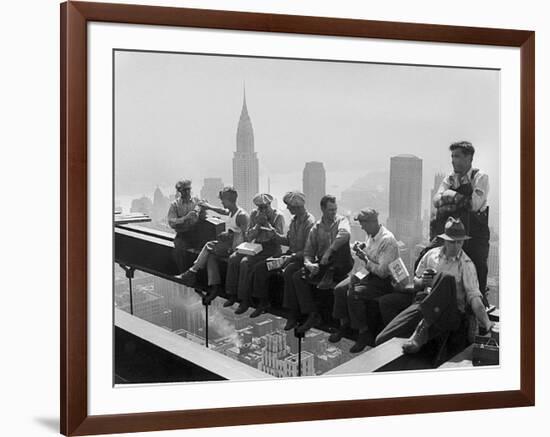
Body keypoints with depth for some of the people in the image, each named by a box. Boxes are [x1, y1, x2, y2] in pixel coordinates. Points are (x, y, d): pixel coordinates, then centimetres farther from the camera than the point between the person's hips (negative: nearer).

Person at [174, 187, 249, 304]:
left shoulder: (241, 215, -16)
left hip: (236, 246, -8)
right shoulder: (231, 212, 12)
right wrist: (210, 207, 35)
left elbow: (245, 235, -20)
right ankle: (214, 286, -20)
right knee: (211, 256, -15)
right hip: (228, 242, 9)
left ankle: (192, 272, -10)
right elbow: (224, 211, 36)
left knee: (209, 246, -18)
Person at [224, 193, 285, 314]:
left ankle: (244, 300, -22)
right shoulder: (254, 214, 9)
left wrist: (266, 222, -18)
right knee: (233, 258, -17)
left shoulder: (278, 216, -6)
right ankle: (232, 295, -9)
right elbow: (248, 237, 7)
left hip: (271, 248, -6)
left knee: (245, 262, -28)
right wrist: (258, 224, -9)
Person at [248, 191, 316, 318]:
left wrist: (293, 257, -27)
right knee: (260, 267, -1)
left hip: (301, 258, -9)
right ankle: (263, 303, 8)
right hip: (290, 254, 9)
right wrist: (275, 234, 2)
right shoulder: (294, 220, 11)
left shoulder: (310, 222, -17)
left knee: (288, 272, -39)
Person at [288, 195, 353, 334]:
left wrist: (329, 252, -30)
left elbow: (344, 234, -26)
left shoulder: (341, 221, -1)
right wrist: (309, 264, -14)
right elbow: (308, 252, 8)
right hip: (321, 264, 3)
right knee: (297, 277, -16)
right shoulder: (316, 228, 9)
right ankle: (312, 314, -15)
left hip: (339, 264, -2)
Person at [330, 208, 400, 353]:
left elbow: (382, 271, -24)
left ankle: (364, 332, -14)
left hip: (384, 280, -9)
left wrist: (365, 259, -17)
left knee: (354, 293, -28)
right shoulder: (370, 235, 6)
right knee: (340, 289, -8)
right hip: (369, 273, 9)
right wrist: (361, 251, -2)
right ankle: (344, 325, 6)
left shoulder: (387, 240, -22)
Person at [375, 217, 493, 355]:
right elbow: (416, 284, 21)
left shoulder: (466, 264, 1)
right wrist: (422, 282, -4)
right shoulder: (431, 255, 12)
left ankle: (423, 328, -31)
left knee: (446, 277, -35)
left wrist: (488, 325, -21)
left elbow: (474, 296, -8)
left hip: (452, 311, -2)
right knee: (382, 339, -22)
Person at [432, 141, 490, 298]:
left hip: (475, 235, -4)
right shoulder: (449, 179, 13)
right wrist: (458, 198, -17)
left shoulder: (480, 177, -2)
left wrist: (449, 196, -4)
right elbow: (436, 201, -1)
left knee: (476, 277, -5)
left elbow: (475, 204, -14)